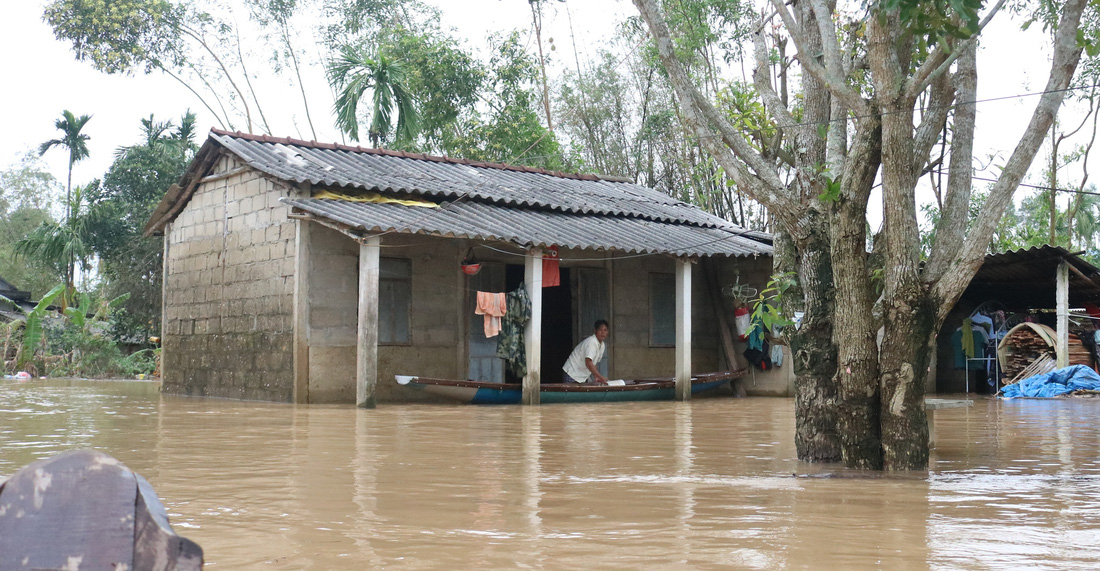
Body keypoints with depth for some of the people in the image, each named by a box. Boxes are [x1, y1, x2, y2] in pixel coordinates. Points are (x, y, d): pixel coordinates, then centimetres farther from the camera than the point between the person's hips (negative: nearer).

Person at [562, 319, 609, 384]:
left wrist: (596, 377, -2)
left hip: (583, 377, 8)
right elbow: (588, 363, -30)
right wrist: (601, 377, -33)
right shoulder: (591, 342, -22)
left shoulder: (602, 346, 5)